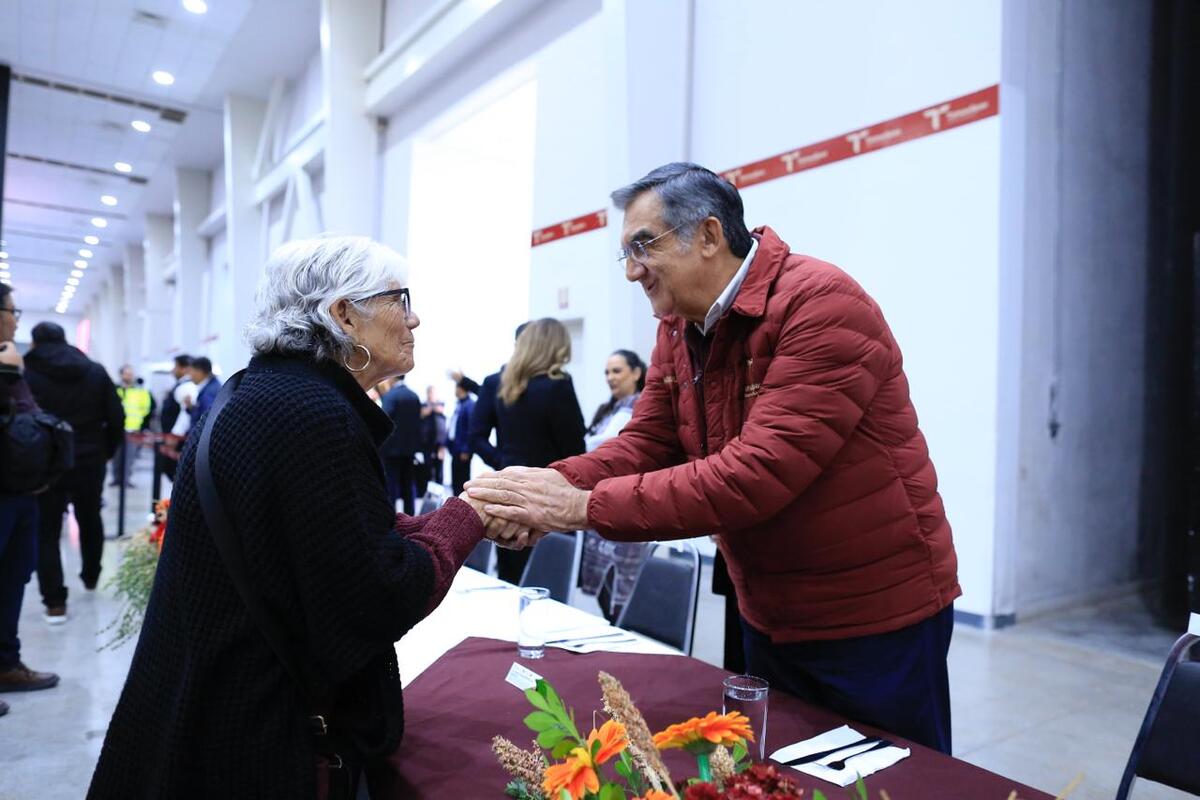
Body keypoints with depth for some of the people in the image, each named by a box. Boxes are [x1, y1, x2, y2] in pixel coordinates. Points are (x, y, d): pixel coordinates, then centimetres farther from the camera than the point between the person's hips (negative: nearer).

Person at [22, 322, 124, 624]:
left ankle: (54, 602, 1)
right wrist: (106, 451, 11)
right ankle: (91, 577, 37)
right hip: (89, 462, 3)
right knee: (90, 521, 22)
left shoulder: (27, 374, -6)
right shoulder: (96, 372, 3)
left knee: (48, 531, 5)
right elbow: (116, 418, -1)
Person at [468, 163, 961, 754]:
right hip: (769, 616, 8)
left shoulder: (822, 306, -24)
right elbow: (644, 443, -2)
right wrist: (556, 484, -22)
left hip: (877, 620, -7)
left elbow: (757, 475, -33)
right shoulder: (678, 326, 1)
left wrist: (587, 507, -32)